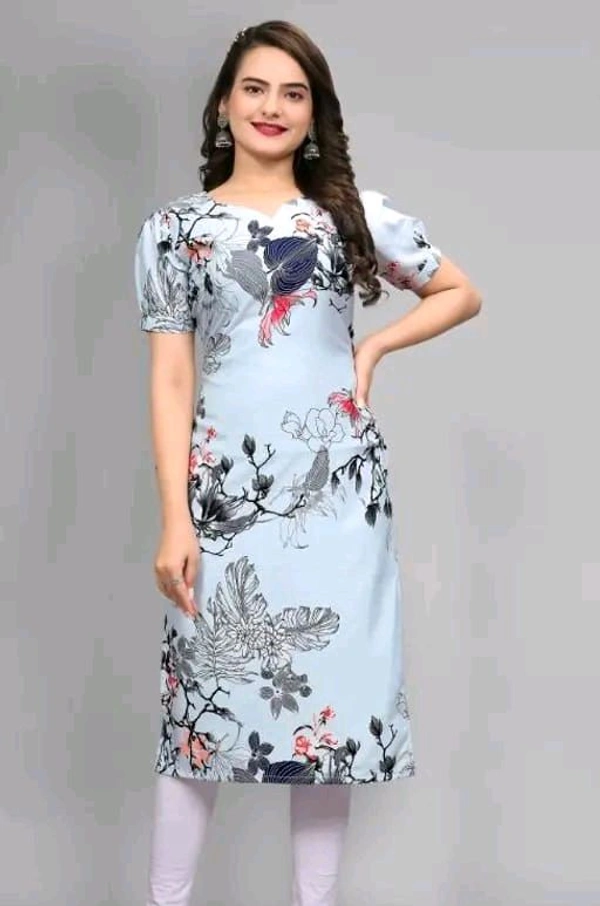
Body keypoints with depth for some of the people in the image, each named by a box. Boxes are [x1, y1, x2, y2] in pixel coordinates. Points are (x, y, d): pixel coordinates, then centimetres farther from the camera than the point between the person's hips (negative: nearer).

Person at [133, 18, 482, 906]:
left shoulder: (355, 212, 8)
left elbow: (461, 292, 16)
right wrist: (174, 519, -7)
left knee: (332, 685, 5)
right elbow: (170, 380, 0)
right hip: (227, 484, -1)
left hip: (338, 481, 1)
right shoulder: (173, 228, 5)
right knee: (205, 689, 2)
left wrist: (374, 347, 1)